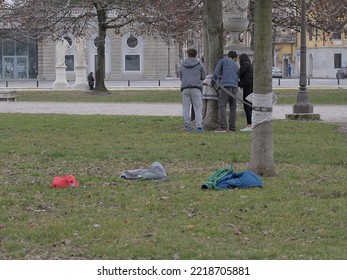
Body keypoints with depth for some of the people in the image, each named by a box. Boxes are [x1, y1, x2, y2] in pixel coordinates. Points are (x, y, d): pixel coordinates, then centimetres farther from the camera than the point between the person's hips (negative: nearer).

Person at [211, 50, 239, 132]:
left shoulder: (222, 61, 12)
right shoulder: (236, 66, 25)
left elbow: (216, 72, 3)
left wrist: (213, 82, 11)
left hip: (225, 86, -5)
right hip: (234, 87, 5)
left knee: (222, 106, -8)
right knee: (233, 107, 10)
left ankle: (223, 127, -18)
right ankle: (232, 127, 7)